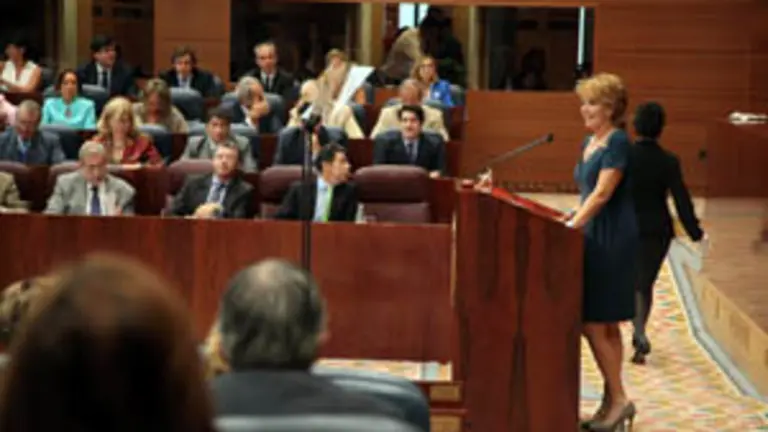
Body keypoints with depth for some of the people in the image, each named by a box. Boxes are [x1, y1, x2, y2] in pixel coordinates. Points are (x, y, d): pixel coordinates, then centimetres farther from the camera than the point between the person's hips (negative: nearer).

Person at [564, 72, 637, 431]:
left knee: (594, 322, -8)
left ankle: (619, 400, 2)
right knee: (605, 325, 10)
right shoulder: (589, 143, 14)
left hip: (612, 239, -9)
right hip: (596, 237, 9)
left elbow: (602, 193, -21)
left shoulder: (618, 143, -13)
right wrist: (573, 217, 12)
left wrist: (573, 225, -25)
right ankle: (612, 401, 16)